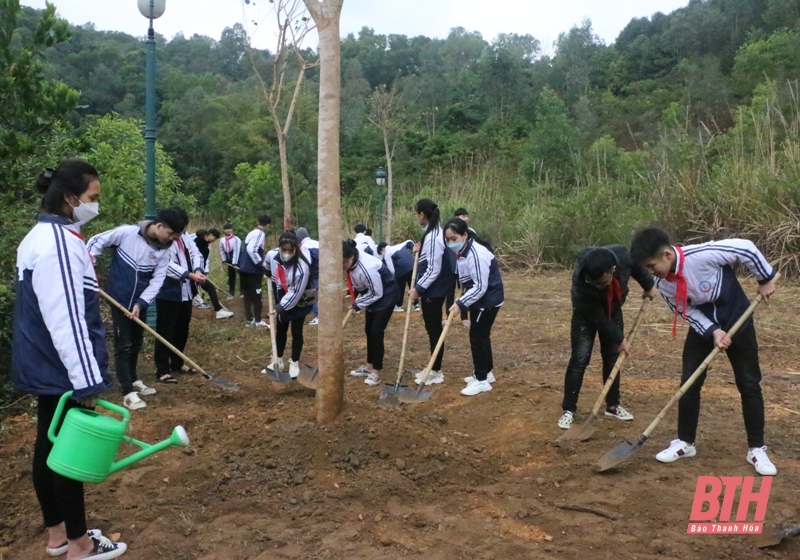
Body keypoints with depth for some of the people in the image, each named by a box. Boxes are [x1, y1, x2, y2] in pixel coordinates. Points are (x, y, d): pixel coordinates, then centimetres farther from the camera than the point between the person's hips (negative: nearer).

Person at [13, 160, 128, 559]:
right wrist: (86, 381, -24)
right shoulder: (59, 244, -23)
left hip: (45, 366, 10)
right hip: (63, 370, -10)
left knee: (50, 447, 17)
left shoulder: (41, 236, 10)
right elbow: (66, 321, -26)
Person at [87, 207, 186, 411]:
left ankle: (133, 380, 37)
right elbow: (96, 242, -7)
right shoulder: (126, 232, -17)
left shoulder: (164, 250, -6)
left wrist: (140, 303, -17)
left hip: (140, 301, 5)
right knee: (123, 345, -4)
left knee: (136, 343, 18)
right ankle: (128, 392, -1)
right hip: (119, 298, -5)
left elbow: (157, 280, -7)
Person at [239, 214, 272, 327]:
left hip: (244, 268, 8)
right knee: (256, 295, 0)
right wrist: (261, 263, -16)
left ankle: (249, 319, 16)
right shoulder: (260, 234, -12)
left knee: (248, 294, 11)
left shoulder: (252, 233, 14)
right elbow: (251, 249, -24)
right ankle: (258, 321, 4)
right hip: (253, 270, -8)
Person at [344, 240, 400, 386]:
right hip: (373, 295, 9)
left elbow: (377, 293, -25)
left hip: (386, 295, -9)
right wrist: (354, 298, -2)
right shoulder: (352, 262, -11)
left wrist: (357, 304, -16)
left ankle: (376, 372, 1)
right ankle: (369, 366, 27)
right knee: (369, 330, 14)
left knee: (376, 332, -9)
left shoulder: (367, 268, -37)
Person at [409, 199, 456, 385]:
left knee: (434, 330, 0)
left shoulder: (433, 237, -21)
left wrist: (418, 289, -17)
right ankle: (433, 368, 27)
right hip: (431, 289, 10)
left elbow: (434, 270, -23)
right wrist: (420, 251, 5)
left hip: (434, 290, -10)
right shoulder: (433, 233, 10)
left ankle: (436, 372, 12)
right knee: (432, 329, 16)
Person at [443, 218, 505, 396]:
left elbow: (480, 287, -27)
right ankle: (486, 372, 29)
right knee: (480, 335, 16)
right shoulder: (462, 251, 3)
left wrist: (461, 303, -23)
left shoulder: (476, 254, -26)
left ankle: (482, 380, 2)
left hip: (488, 300, -9)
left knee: (478, 336, -6)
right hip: (479, 299, 9)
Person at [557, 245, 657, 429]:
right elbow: (598, 318, -28)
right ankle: (568, 410, -2)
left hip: (612, 309, 4)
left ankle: (613, 405, 22)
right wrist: (619, 339, -19)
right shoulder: (581, 283, -42)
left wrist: (648, 284, 3)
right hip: (587, 314, -4)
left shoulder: (622, 256, -35)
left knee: (612, 357, 9)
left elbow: (636, 266, -6)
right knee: (579, 359, -10)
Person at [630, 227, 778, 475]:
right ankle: (685, 443, 15)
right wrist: (713, 331, -22)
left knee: (749, 384, 2)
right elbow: (688, 312, -8)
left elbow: (746, 248, -21)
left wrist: (765, 279, -10)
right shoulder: (662, 284, -17)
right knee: (690, 383, 0)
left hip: (738, 321, -4)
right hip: (703, 327, 4)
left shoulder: (702, 255, -34)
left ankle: (756, 449, 15)